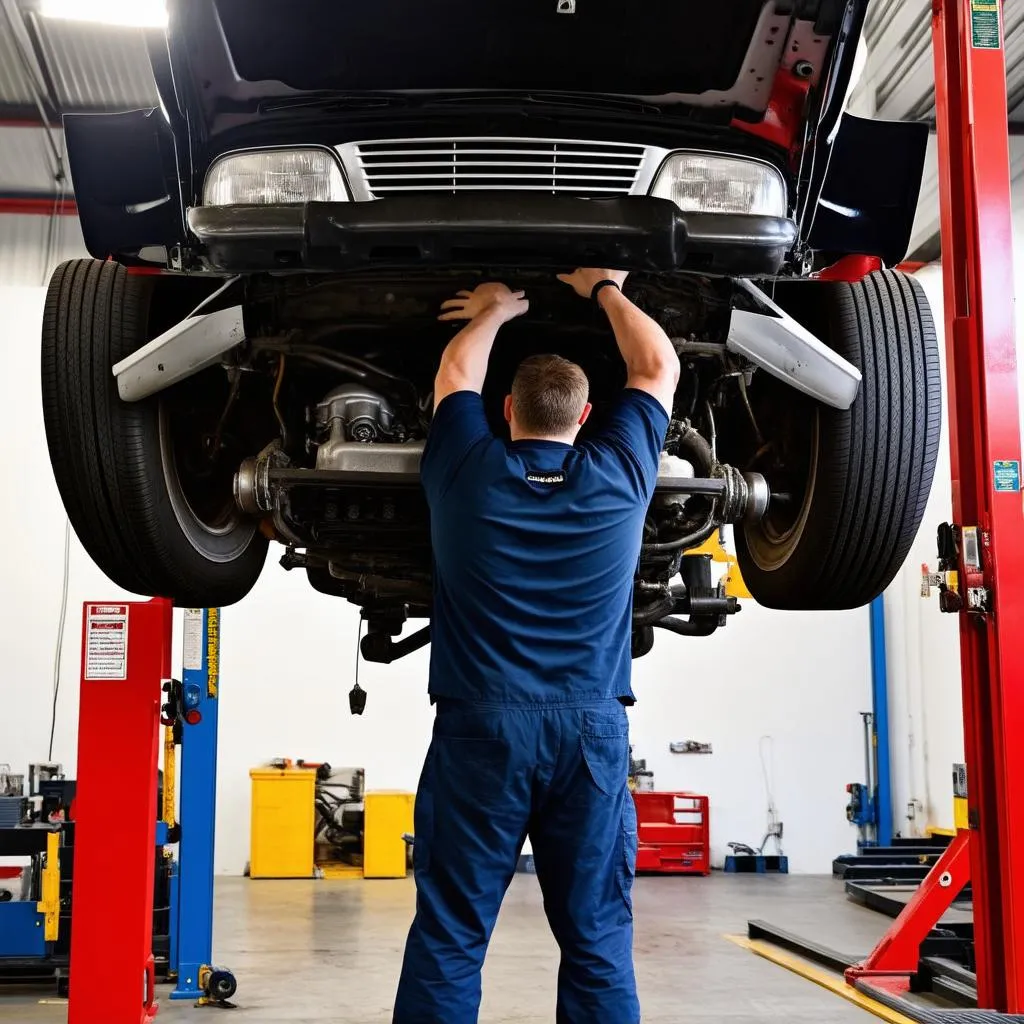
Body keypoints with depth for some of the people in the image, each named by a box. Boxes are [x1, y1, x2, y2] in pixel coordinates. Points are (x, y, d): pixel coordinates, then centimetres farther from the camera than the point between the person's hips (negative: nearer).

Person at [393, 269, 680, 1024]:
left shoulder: (468, 472, 3)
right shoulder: (618, 475, 4)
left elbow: (455, 378, 23)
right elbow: (660, 367, 19)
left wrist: (494, 312, 38)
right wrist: (606, 289, 30)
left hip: (481, 725, 0)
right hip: (591, 728, 1)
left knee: (449, 939, 2)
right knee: (597, 940, 6)